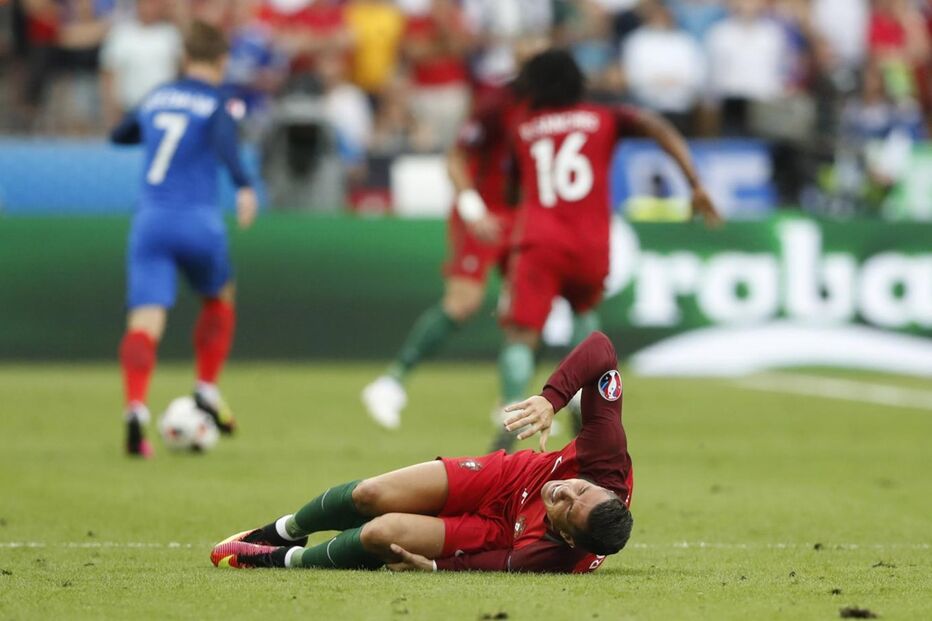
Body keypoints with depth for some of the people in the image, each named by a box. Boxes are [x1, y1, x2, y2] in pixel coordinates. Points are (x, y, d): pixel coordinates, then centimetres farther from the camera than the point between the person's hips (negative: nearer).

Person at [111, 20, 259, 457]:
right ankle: (207, 393, 22)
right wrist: (245, 188, -35)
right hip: (199, 221, -3)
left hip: (149, 221, 3)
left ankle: (136, 410, -31)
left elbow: (118, 135, 33)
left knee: (145, 322, -9)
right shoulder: (217, 104, 0)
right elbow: (224, 143, -22)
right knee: (220, 299, 27)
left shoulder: (156, 98, 16)